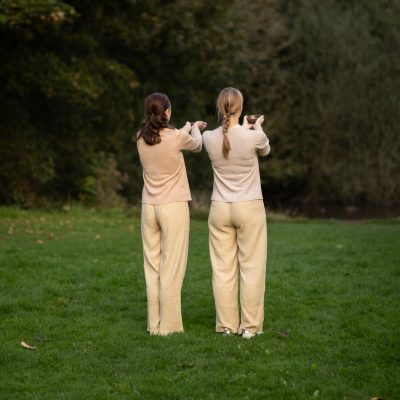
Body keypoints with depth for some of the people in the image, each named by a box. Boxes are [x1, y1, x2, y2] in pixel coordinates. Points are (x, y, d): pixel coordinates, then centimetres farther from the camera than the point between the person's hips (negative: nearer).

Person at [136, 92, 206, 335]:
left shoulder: (141, 139, 1)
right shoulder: (176, 138, -13)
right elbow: (197, 146, 9)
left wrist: (188, 128, 35)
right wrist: (195, 129, 30)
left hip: (149, 207, 5)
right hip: (173, 207, -5)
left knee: (152, 267, 9)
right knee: (172, 269, 0)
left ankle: (154, 324, 12)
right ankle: (169, 325, 1)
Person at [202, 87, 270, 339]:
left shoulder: (209, 138, -7)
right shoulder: (254, 137, -15)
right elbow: (265, 150, 9)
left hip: (220, 209, 3)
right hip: (249, 208, -3)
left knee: (223, 268, 8)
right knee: (251, 268, 5)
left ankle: (226, 324, 12)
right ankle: (250, 325, 6)